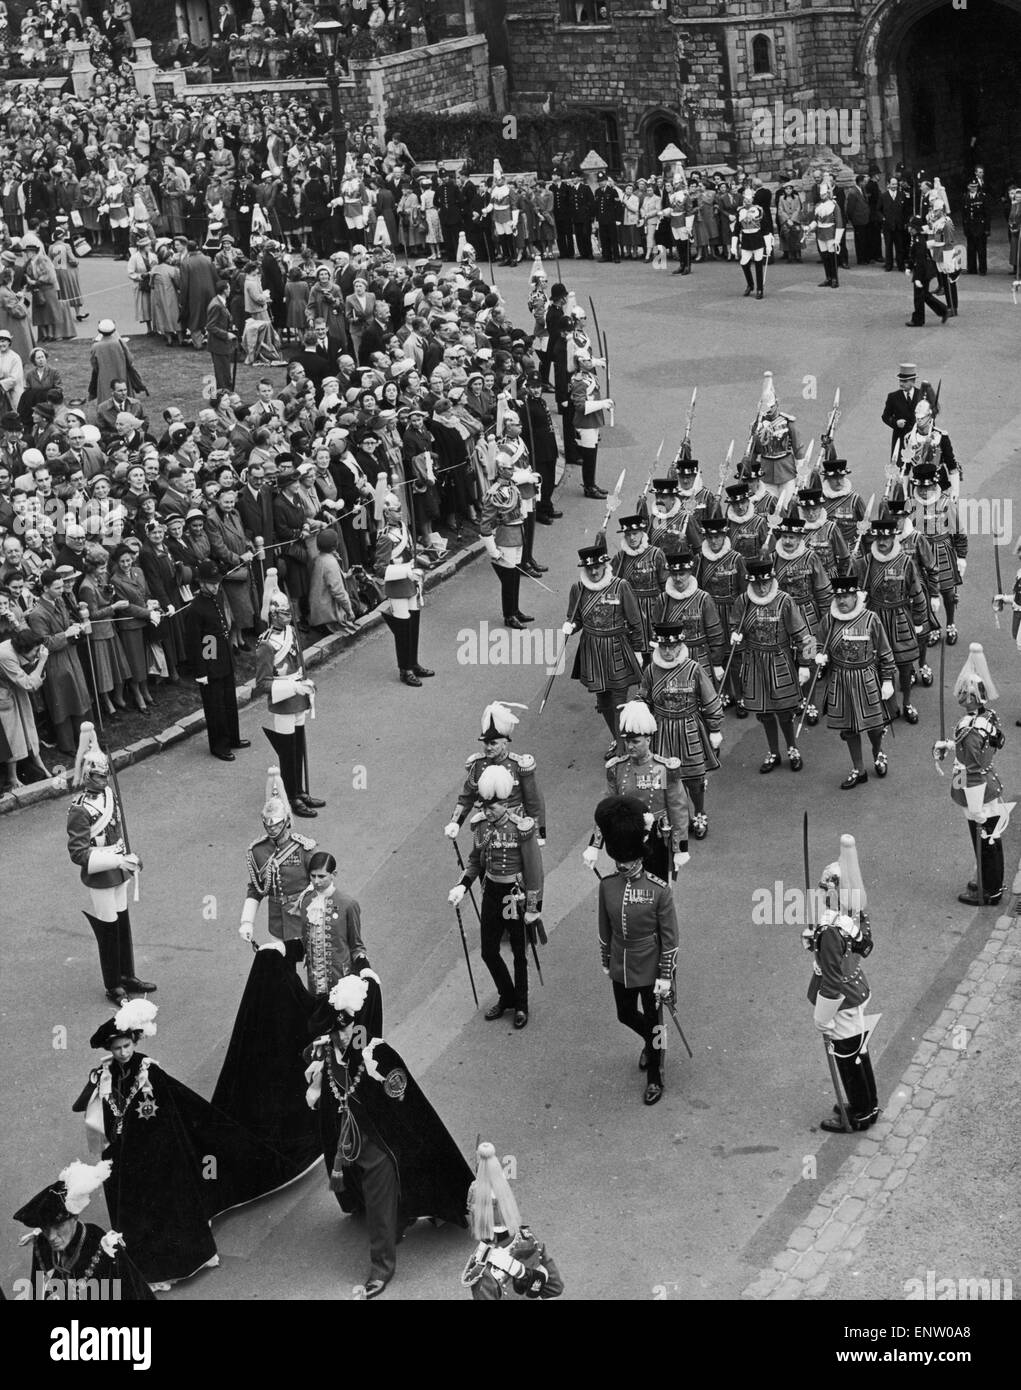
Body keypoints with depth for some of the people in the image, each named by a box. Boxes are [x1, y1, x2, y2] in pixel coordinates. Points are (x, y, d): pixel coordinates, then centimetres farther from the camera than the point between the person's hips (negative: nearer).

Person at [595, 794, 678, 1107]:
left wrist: (665, 977, -13)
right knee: (626, 1016, 21)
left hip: (649, 971, -4)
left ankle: (654, 1077, 28)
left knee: (653, 1022, 10)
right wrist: (606, 962, 12)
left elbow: (669, 937, -14)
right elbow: (605, 928, 5)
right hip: (621, 970, 4)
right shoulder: (607, 885, -9)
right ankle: (652, 1043, 51)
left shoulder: (659, 890, -21)